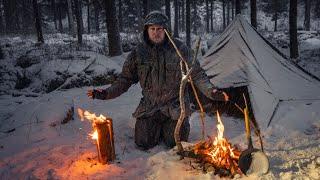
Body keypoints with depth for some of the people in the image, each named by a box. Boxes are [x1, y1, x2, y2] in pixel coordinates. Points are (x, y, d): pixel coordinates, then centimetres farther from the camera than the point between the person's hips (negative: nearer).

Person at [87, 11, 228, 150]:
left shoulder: (179, 48, -11)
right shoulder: (138, 52, -4)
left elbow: (197, 74, -7)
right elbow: (125, 79, 2)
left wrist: (212, 92, -22)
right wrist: (106, 94, -10)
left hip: (175, 105, -2)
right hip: (149, 106, 2)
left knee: (175, 143, -8)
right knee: (143, 142, -2)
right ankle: (158, 126, 31)